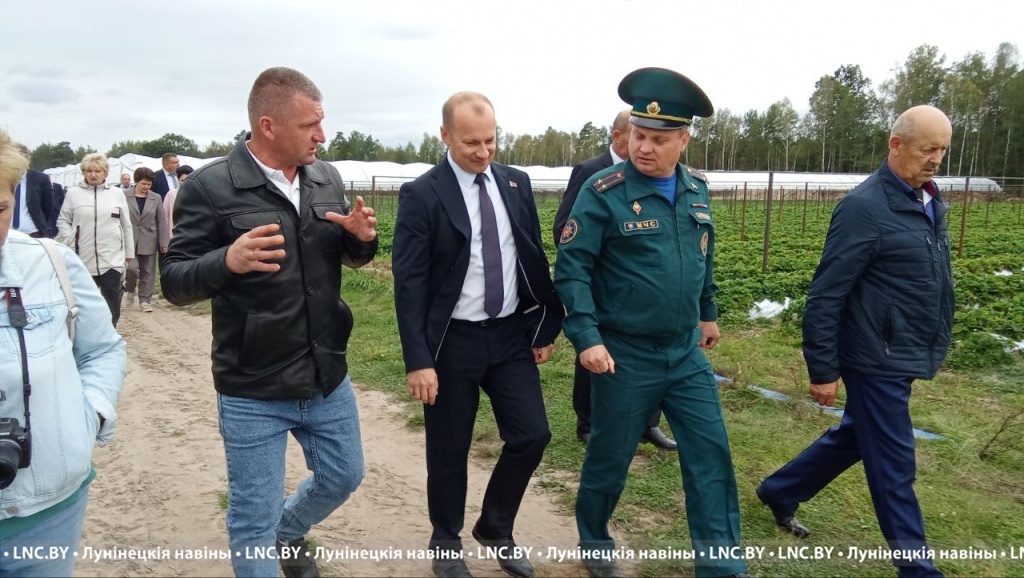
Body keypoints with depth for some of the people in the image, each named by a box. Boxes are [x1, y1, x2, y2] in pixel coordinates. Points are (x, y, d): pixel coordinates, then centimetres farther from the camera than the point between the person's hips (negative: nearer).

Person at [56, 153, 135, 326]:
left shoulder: (117, 193, 5)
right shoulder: (73, 193, 3)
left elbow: (126, 226, 8)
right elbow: (63, 221, 8)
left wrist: (129, 253, 8)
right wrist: (70, 242, -7)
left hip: (112, 258, 0)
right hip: (83, 259, 0)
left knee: (112, 303, 2)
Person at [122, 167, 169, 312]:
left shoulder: (156, 198, 3)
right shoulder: (124, 196, -1)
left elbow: (162, 222, 3)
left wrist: (164, 243, -1)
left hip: (148, 242, 2)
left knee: (148, 272, 5)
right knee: (132, 268, -12)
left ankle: (145, 300, 15)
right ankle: (129, 290, 17)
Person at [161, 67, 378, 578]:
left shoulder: (327, 179, 2)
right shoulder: (209, 187, -13)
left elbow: (351, 257, 13)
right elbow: (175, 283, -12)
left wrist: (363, 238, -11)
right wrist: (228, 261, -32)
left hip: (328, 378, 6)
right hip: (252, 392, -5)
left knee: (343, 477, 23)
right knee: (253, 520, 8)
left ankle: (288, 532, 53)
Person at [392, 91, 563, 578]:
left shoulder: (516, 183, 4)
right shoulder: (421, 194, -10)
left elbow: (535, 259, 10)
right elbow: (409, 283, -12)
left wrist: (545, 327, 7)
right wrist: (418, 360, -16)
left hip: (512, 334, 4)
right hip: (453, 341, -4)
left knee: (531, 435, 5)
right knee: (448, 452, 9)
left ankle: (496, 529, 30)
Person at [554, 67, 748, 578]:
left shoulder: (696, 188, 4)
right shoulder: (604, 192, -15)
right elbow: (571, 268, -17)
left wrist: (708, 311, 23)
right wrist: (586, 337, -24)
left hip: (687, 352, 5)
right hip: (625, 356, -5)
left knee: (711, 454, 7)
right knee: (610, 458, 11)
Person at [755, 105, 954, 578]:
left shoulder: (928, 202, 8)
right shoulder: (865, 207, -19)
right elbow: (824, 296, -19)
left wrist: (931, 347, 18)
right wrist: (822, 370, -18)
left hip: (904, 357, 9)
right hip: (877, 361, -9)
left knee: (853, 439, 21)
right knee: (893, 466, 5)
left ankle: (780, 492, 39)